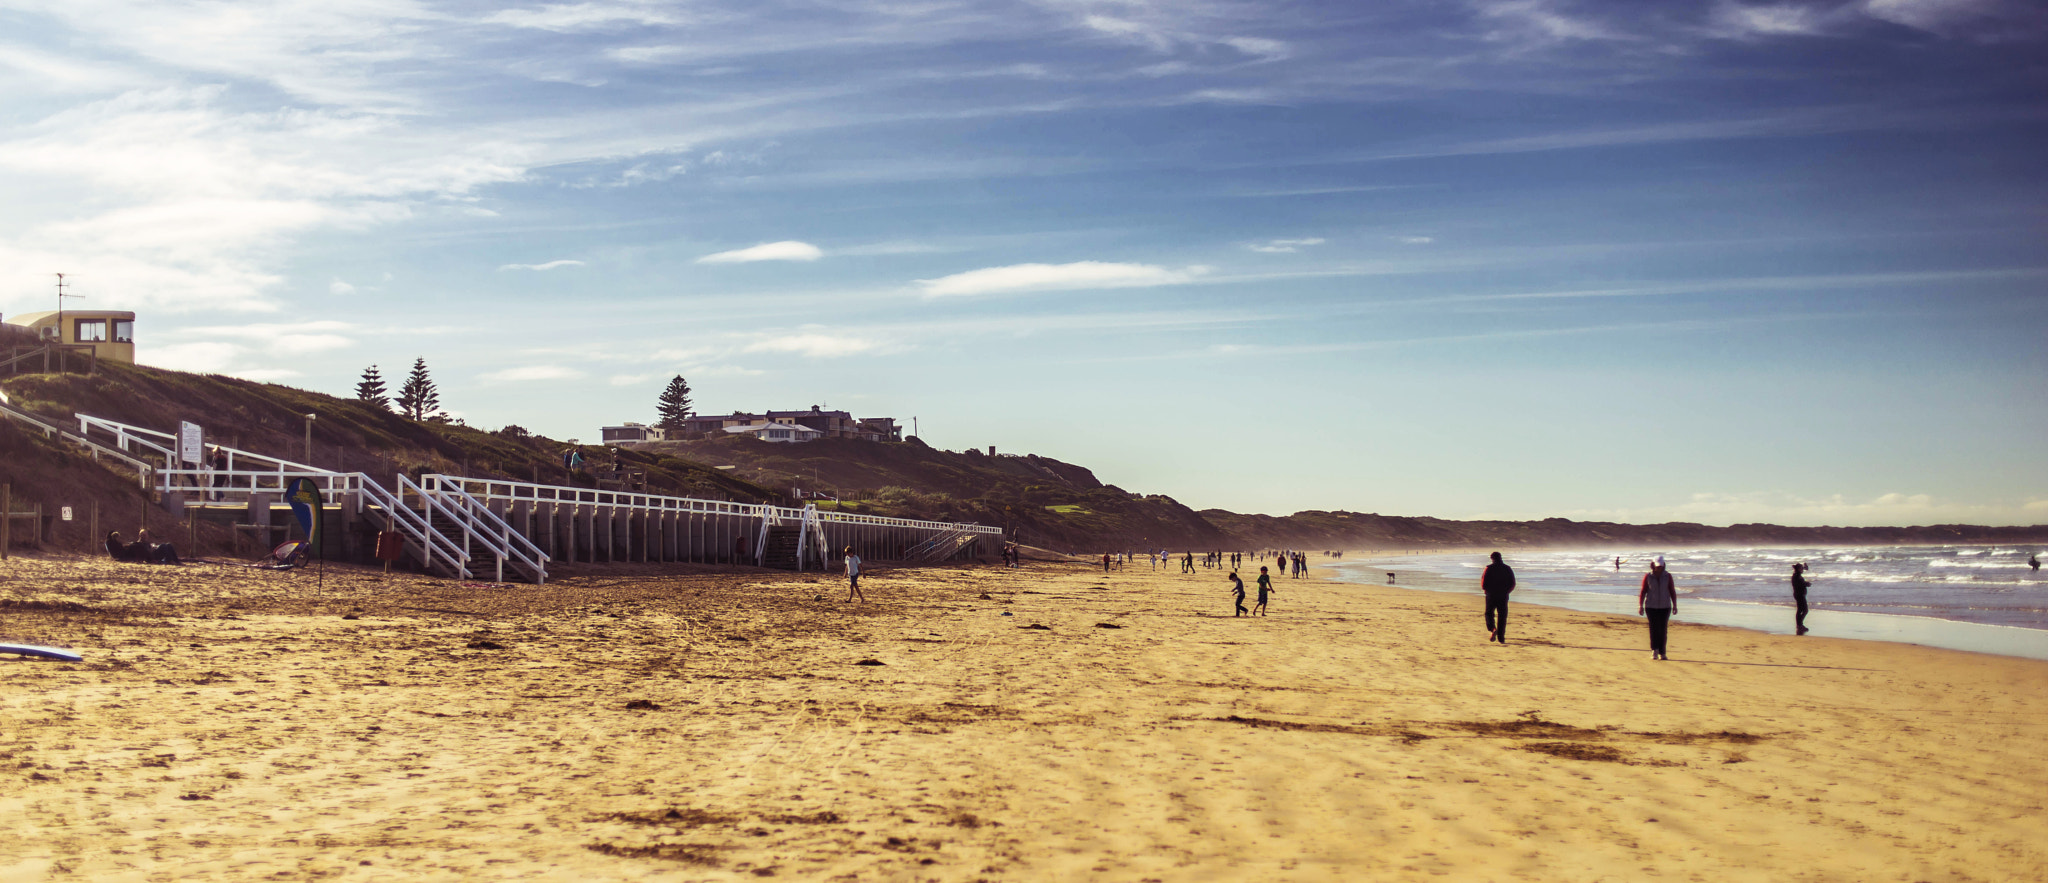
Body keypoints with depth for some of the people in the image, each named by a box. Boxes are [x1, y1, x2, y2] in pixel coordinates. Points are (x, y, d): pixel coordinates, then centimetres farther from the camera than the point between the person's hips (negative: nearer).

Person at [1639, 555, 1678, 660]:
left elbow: (1672, 591, 6)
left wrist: (1674, 605, 1)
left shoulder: (1667, 576, 2)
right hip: (1651, 607, -1)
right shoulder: (1648, 576, 0)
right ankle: (1654, 650, -1)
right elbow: (1643, 591, 4)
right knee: (1653, 629, -7)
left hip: (1665, 607, 1)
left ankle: (1662, 653, 6)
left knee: (1663, 630, -1)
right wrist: (1640, 605, -3)